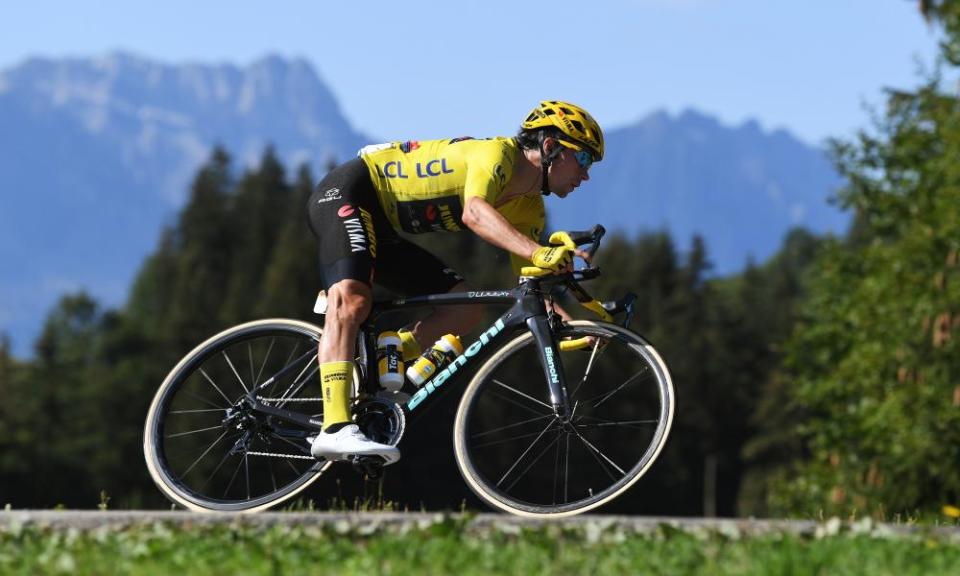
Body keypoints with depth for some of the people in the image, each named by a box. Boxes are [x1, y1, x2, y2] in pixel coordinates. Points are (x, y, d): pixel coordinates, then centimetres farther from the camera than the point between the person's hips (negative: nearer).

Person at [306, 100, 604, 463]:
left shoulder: (529, 210, 7)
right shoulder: (499, 153, -20)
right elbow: (474, 212, -40)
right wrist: (538, 253, -51)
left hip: (383, 232, 10)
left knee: (464, 312, -1)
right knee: (350, 301, -32)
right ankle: (335, 430, -43)